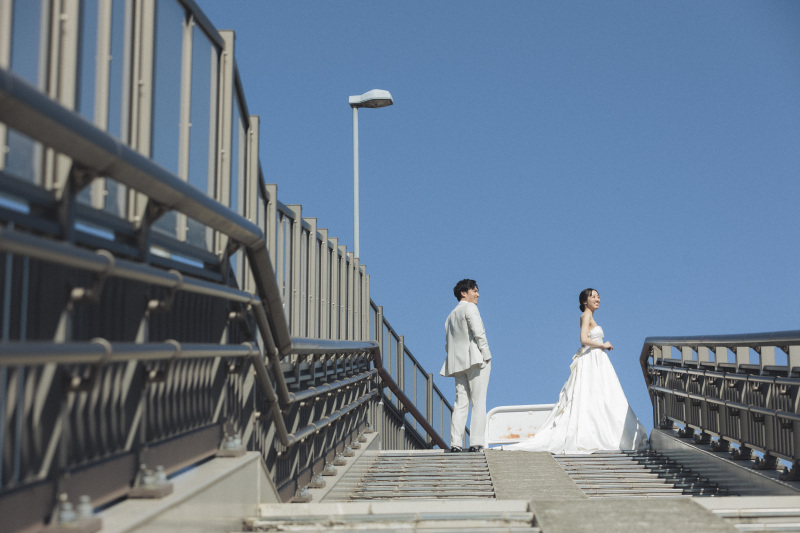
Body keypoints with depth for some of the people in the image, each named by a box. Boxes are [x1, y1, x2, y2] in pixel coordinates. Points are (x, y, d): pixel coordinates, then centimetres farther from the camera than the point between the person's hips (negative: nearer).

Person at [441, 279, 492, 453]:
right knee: (478, 402, -5)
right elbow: (478, 332, -14)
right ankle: (476, 443, -9)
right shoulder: (469, 308, -2)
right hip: (476, 360, -7)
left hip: (458, 363, 7)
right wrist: (486, 355, -10)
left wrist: (455, 363, 18)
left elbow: (448, 344, 20)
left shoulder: (451, 315, 23)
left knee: (461, 402, 4)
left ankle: (456, 443, -3)